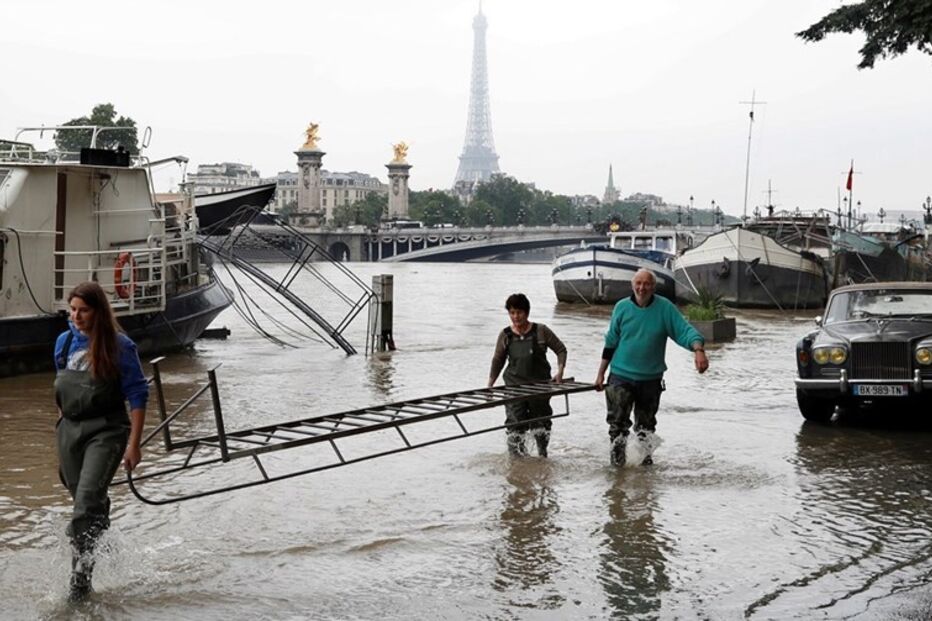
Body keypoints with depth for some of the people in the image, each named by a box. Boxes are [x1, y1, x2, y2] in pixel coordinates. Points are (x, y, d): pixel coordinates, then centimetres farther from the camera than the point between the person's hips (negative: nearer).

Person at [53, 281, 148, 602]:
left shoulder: (119, 346, -8)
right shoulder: (64, 342, 8)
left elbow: (138, 396, -6)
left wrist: (134, 443, -10)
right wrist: (62, 429, 19)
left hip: (106, 430, -6)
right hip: (70, 429, 6)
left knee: (87, 499, -18)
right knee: (84, 501, 12)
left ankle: (81, 576, -15)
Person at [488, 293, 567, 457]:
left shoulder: (541, 331, -3)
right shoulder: (505, 335, 2)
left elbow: (561, 349, 5)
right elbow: (497, 361, 11)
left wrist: (560, 371, -8)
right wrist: (490, 385, 6)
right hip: (515, 387, 0)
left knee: (541, 423, 13)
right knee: (515, 425, -8)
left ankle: (542, 455, 32)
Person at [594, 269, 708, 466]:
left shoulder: (665, 308, -7)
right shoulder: (622, 307, -3)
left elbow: (684, 330, -13)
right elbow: (611, 343, 6)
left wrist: (699, 349, -34)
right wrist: (600, 374, 9)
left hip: (651, 378, 1)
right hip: (621, 376, 0)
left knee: (646, 424, 15)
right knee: (617, 422, -7)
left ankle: (645, 457, 32)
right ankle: (617, 458, 7)